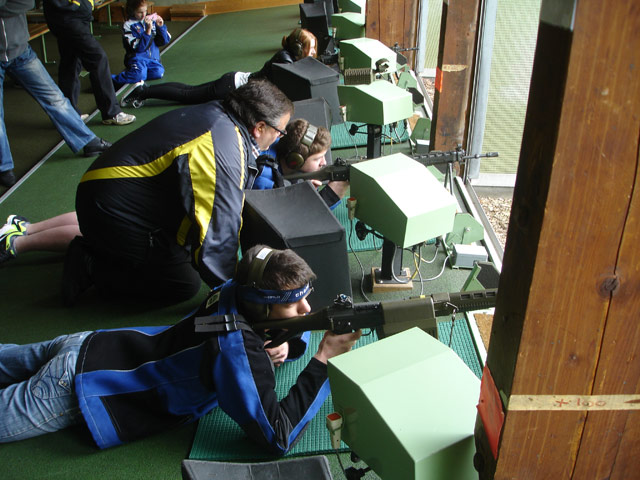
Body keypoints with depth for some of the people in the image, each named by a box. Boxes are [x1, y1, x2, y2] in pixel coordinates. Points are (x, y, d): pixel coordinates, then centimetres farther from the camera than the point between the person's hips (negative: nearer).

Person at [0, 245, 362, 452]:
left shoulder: (238, 292, -11)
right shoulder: (236, 349, -34)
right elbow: (277, 437, -32)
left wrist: (286, 345, -15)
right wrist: (323, 361, -32)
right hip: (74, 388, -8)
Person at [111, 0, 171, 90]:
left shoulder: (151, 21, 7)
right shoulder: (128, 25, -5)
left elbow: (164, 41, 10)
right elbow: (139, 47, -14)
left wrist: (161, 27, -8)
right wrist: (148, 30, -23)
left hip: (152, 58, 5)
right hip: (137, 58, -4)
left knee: (158, 72, -28)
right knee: (139, 74, -35)